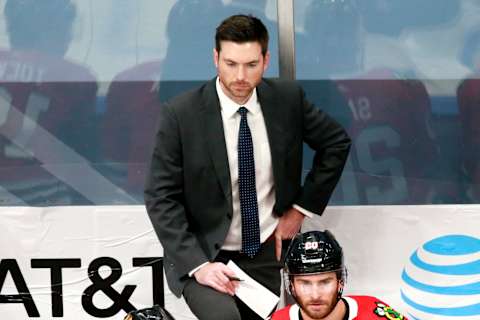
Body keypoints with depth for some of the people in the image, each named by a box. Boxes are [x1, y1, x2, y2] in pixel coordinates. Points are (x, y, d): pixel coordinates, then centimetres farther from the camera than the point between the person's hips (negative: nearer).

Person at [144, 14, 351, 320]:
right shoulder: (181, 113, -14)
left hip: (266, 253, 4)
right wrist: (197, 265, -21)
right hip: (205, 254, -4)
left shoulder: (287, 98, -5)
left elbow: (337, 142, 10)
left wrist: (301, 208, 5)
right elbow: (161, 198, -12)